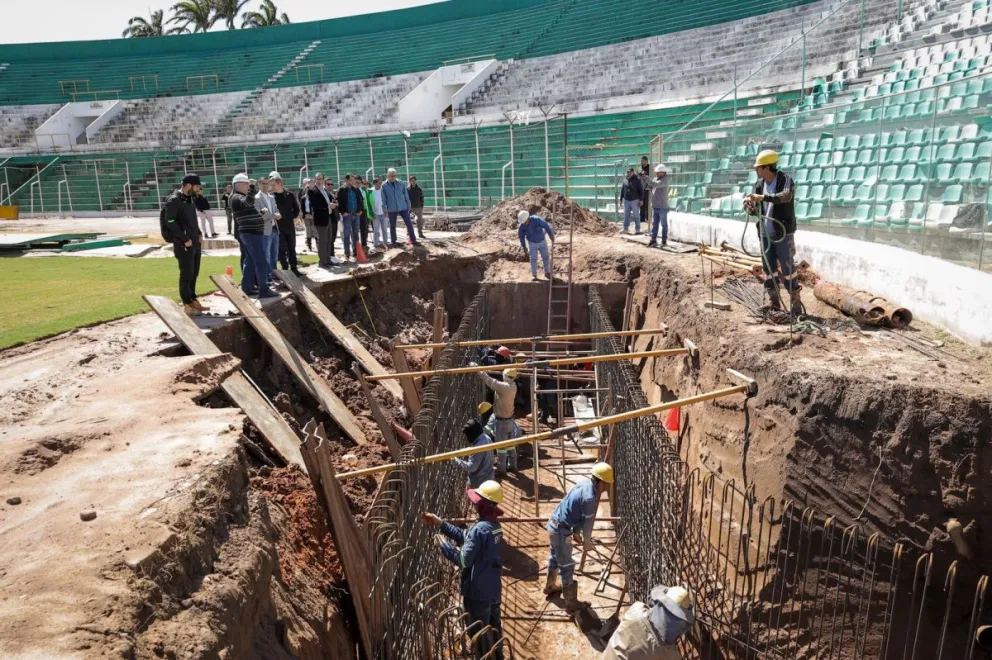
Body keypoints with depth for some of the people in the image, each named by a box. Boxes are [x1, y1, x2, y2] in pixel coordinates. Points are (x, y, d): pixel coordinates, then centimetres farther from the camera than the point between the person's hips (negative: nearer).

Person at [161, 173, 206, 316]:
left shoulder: (189, 200, 15)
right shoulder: (174, 200, -12)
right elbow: (170, 222, -19)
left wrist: (199, 234, 9)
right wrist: (185, 239, -19)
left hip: (195, 243, 8)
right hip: (183, 244, -8)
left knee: (194, 273, 14)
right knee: (186, 274, -3)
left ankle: (193, 300, 25)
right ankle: (187, 304, 4)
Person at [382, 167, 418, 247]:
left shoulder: (401, 183, 0)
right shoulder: (384, 186, -3)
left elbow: (406, 194, 6)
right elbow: (383, 199, -1)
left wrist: (408, 205, 7)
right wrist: (384, 209, -4)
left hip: (403, 207, 1)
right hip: (392, 209, -1)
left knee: (409, 224, -3)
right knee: (392, 226, 6)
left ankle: (413, 240, 6)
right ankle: (393, 242, 18)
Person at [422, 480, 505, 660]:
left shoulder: (479, 529, -28)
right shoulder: (495, 525, 1)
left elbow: (464, 560, -24)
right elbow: (465, 536, 7)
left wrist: (442, 545, -12)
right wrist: (440, 524, 4)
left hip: (478, 591, -9)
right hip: (493, 588, 9)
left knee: (479, 632, 11)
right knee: (494, 626, 25)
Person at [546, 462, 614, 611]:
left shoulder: (584, 483, 4)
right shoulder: (590, 496, -25)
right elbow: (588, 520, -13)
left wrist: (576, 532, 21)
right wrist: (587, 540, 4)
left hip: (554, 524, 10)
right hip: (561, 530, -10)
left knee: (555, 557, 29)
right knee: (567, 566, 4)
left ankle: (550, 586, 50)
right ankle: (571, 602, 17)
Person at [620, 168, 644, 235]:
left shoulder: (637, 180, -7)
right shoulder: (625, 180, 5)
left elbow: (641, 190, -7)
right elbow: (622, 190, 12)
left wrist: (641, 200, -13)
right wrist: (621, 199, 8)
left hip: (635, 201, -4)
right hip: (626, 201, 4)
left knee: (636, 216, 2)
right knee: (626, 216, 6)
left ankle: (637, 230, 7)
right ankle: (625, 229, 11)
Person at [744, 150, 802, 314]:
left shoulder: (786, 180, -9)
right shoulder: (759, 184, 7)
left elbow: (786, 196, -32)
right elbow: (755, 211, 10)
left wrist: (763, 197, -38)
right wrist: (749, 206, -12)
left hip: (783, 233, -6)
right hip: (765, 234, 6)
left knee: (787, 268, -6)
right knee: (769, 268, 8)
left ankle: (796, 302, 5)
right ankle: (774, 303, 17)